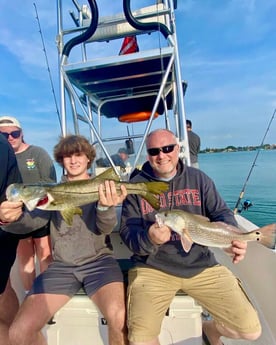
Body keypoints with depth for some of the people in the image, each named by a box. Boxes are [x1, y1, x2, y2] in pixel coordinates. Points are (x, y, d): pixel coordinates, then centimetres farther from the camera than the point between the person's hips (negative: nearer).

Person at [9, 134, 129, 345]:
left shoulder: (103, 187, 3)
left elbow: (106, 227, -10)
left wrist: (106, 207, -34)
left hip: (99, 261, -2)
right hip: (61, 265, 3)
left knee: (119, 319, -27)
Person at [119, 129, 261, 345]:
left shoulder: (199, 178, 4)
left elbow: (221, 213, 5)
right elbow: (128, 232, -4)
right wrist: (149, 239, -27)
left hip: (202, 265, 2)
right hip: (152, 268, -1)